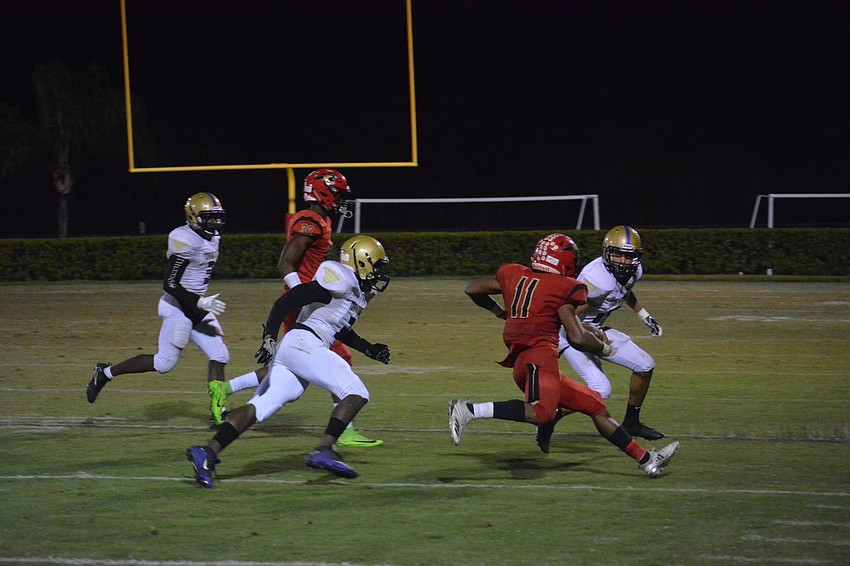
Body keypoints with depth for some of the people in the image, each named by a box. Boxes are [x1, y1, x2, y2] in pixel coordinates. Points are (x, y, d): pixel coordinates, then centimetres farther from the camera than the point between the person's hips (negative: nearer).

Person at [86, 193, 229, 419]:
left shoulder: (211, 238, 9)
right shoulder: (184, 240, -20)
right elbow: (170, 284, -21)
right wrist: (200, 303, -25)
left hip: (196, 305, 9)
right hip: (178, 306, -9)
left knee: (219, 356, -1)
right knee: (164, 362, -4)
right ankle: (106, 373, 11)